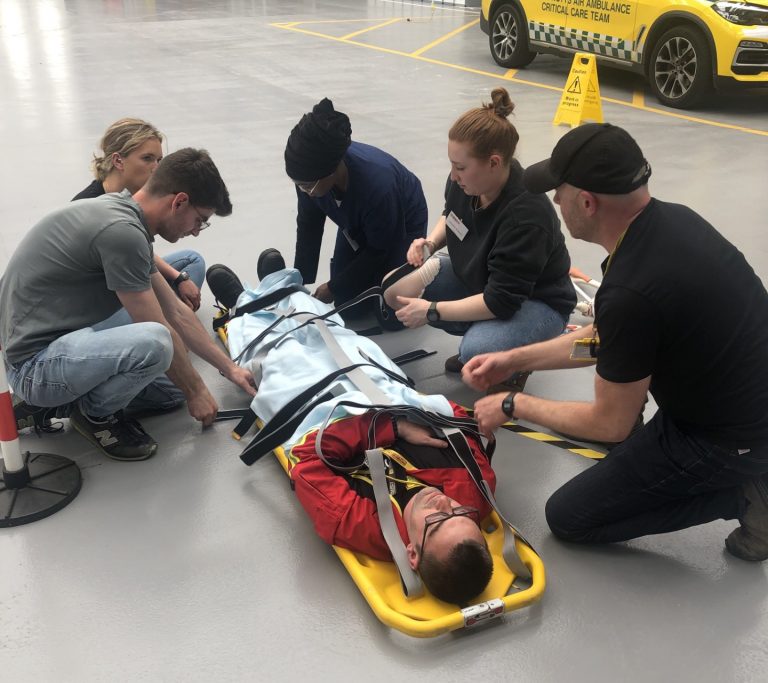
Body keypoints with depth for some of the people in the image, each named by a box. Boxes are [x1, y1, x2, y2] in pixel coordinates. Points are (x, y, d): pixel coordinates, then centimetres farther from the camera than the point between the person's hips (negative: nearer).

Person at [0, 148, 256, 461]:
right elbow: (159, 334, -18)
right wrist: (195, 391, -2)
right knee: (153, 343, -32)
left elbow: (177, 313, 11)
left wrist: (230, 369, 13)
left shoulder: (123, 215, 6)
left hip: (64, 339, 9)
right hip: (34, 365, -9)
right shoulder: (121, 231, -25)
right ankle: (94, 412, -5)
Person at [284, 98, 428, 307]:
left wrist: (333, 287, -18)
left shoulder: (378, 185, -43)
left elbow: (379, 250, -26)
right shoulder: (312, 171, -30)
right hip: (356, 223, 5)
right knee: (343, 301, 4)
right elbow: (308, 226, -13)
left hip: (402, 227, -5)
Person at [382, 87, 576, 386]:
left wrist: (431, 311, -27)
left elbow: (501, 302, -31)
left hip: (536, 302, -7)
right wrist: (431, 243, -9)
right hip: (476, 279, 8)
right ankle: (477, 336, 6)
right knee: (396, 290, -10)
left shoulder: (527, 214, -34)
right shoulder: (465, 181, -14)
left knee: (478, 354, -36)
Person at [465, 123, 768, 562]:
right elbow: (602, 339, 11)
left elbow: (611, 425, -16)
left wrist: (515, 406, -3)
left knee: (568, 517, 4)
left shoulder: (630, 294, -32)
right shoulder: (671, 218, -4)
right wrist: (515, 359, 10)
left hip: (731, 438, -8)